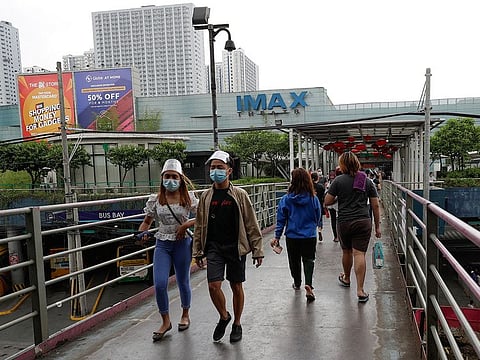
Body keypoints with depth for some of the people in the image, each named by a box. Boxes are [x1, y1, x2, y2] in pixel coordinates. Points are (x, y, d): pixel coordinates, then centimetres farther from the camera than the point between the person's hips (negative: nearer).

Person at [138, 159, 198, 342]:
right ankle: (165, 321, 14)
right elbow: (147, 221, 10)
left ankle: (185, 315, 37)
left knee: (183, 282, 12)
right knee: (159, 284, -7)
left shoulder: (189, 198, -5)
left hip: (182, 243, -1)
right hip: (162, 244, 2)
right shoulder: (155, 199, 0)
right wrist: (141, 233, -10)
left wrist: (186, 225, -18)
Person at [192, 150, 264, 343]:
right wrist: (198, 251, 9)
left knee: (236, 287, 8)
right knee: (213, 285, -8)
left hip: (236, 247, -1)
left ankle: (237, 324, 29)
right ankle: (224, 316, 20)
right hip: (214, 247, 2)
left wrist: (257, 249, -4)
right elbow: (199, 225, 10)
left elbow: (251, 224, -2)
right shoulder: (206, 196, 4)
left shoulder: (239, 195, -4)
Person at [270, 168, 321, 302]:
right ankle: (308, 284, -15)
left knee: (294, 260, 18)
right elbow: (317, 217, 4)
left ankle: (297, 283, 36)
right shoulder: (313, 198, -8)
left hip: (292, 236, 1)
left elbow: (281, 219, -6)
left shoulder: (286, 199, -10)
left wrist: (277, 236, 0)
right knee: (309, 259, 6)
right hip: (309, 236, 0)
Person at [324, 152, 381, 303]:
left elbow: (327, 202, -4)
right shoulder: (367, 181, 4)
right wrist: (377, 226, 12)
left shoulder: (338, 180, -4)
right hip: (363, 222, 1)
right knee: (359, 254, -2)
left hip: (344, 222, -1)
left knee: (346, 252, 18)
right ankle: (360, 290, -5)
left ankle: (346, 278, 41)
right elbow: (375, 206, 5)